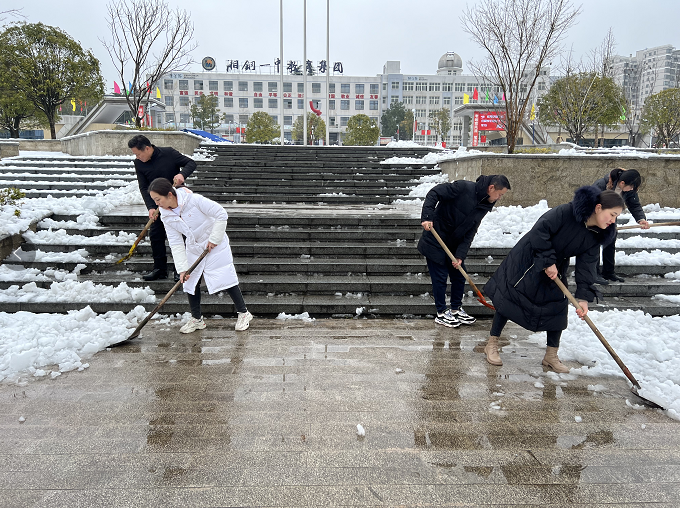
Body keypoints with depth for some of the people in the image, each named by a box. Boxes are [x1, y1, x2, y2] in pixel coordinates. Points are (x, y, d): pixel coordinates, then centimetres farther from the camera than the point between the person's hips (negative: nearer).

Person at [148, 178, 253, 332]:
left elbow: (221, 214, -23)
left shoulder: (194, 200, -26)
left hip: (216, 246, -5)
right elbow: (176, 243, -8)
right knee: (190, 282, 5)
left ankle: (243, 313, 13)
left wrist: (214, 239, -19)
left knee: (226, 279, -3)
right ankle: (197, 319, 22)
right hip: (193, 249, 6)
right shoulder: (166, 217, -9)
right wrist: (182, 268, -14)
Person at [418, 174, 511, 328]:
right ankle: (441, 313, 13)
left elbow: (470, 233, -2)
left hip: (454, 244, 8)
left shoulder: (484, 206, 0)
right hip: (436, 241, -7)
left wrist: (460, 255, -11)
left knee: (459, 276, 13)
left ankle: (456, 310, 30)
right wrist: (427, 217, -30)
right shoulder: (463, 187, -21)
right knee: (440, 278, -1)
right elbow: (434, 193, -21)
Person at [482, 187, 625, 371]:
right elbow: (540, 230, -31)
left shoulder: (594, 237, -8)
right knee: (510, 297, -4)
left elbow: (586, 266, -10)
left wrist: (583, 297, -20)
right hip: (527, 259, -6)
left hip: (555, 269, 6)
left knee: (557, 307, 4)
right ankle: (492, 344, 10)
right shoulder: (566, 212, -28)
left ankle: (551, 356, 19)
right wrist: (548, 261, -29)